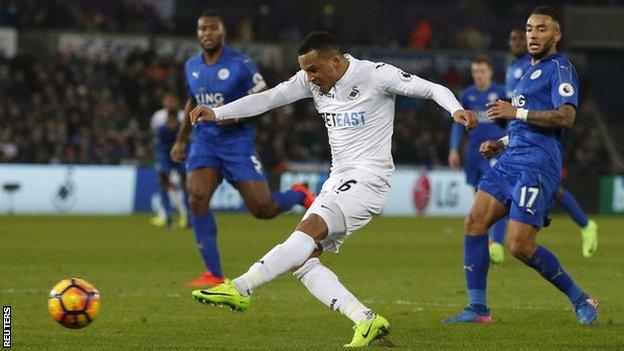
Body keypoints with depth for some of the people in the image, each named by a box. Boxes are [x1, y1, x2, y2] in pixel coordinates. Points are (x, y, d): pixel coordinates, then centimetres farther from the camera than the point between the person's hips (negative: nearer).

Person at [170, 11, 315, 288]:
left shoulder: (240, 65, -10)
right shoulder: (191, 66, 8)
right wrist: (180, 140, 23)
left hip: (237, 140, -4)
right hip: (204, 142, 4)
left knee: (262, 209, -10)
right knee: (197, 197, -19)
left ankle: (299, 196, 27)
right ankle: (213, 274, -13)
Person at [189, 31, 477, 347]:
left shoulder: (376, 75, -8)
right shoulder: (312, 81, 9)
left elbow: (432, 89, -7)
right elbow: (267, 99, 9)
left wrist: (456, 110, -26)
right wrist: (216, 113, 0)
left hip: (367, 179, -8)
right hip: (337, 180, 8)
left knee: (310, 228, -28)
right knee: (303, 261, -6)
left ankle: (240, 288, -35)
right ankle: (367, 321, -8)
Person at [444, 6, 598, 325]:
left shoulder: (560, 68, -5)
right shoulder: (531, 71, 25)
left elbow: (566, 117, -20)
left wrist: (516, 112, -20)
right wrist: (501, 144, 21)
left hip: (536, 166, -9)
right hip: (511, 160, 9)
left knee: (520, 246, -13)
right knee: (474, 223, -3)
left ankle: (580, 299, 5)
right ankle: (477, 308, 2)